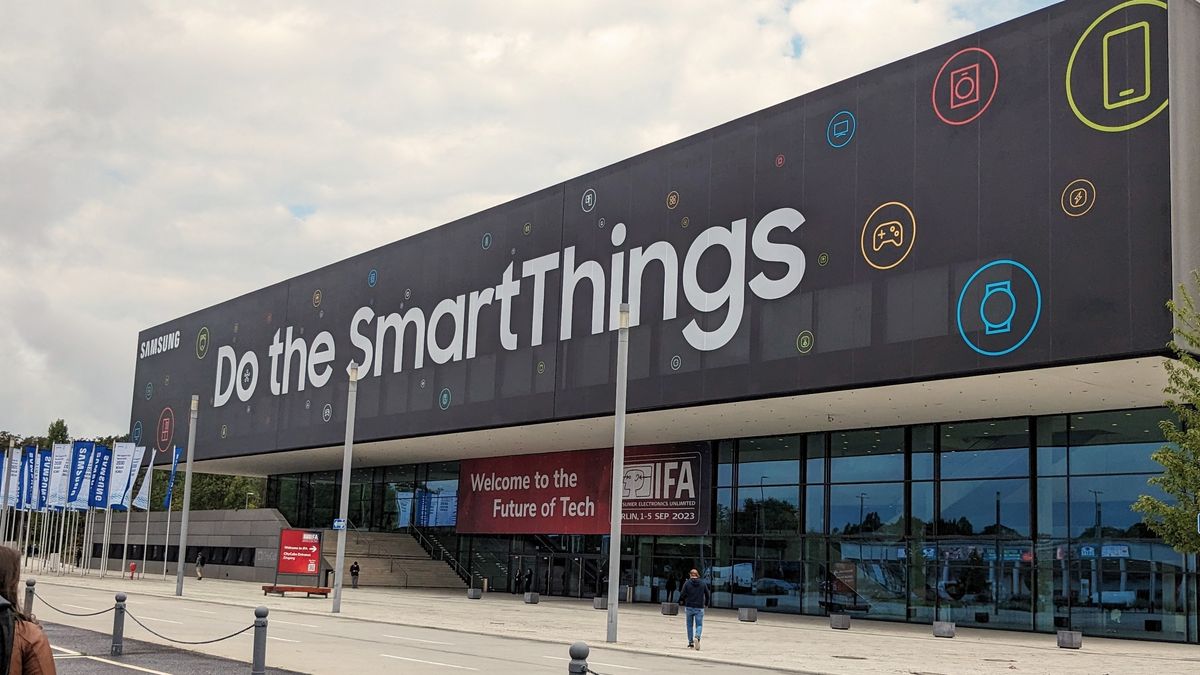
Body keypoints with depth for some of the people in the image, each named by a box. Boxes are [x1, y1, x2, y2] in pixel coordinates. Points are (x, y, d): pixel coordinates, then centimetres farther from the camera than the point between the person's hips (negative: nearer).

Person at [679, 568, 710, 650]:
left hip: (689, 607, 0)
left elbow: (682, 594, -9)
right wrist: (706, 604, 25)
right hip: (699, 608, 0)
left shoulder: (687, 583, -3)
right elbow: (707, 595, 9)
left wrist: (681, 601, 12)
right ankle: (697, 637, -27)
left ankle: (691, 643, 15)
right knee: (699, 625, 2)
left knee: (689, 625, 13)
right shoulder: (703, 583, 4)